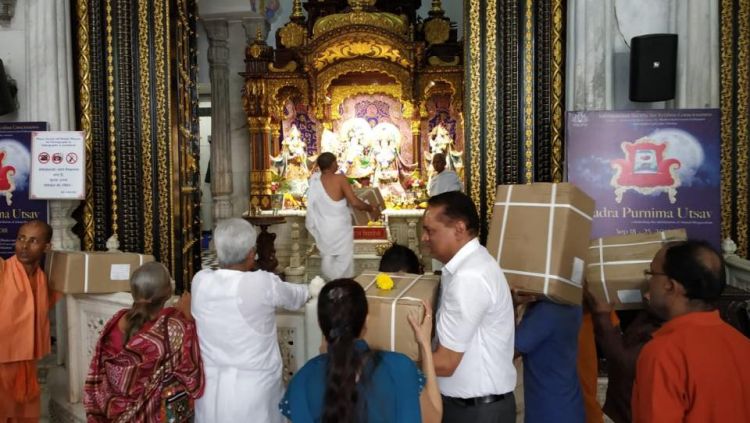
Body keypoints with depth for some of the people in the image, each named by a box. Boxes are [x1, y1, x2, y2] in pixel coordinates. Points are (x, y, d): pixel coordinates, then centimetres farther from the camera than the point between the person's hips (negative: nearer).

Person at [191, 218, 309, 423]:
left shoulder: (200, 281, -9)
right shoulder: (263, 283, -20)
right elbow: (296, 298, 1)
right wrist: (312, 288, 24)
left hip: (210, 386, 3)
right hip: (254, 389, -3)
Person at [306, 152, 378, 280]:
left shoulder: (314, 179, -4)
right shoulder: (340, 179, -17)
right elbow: (355, 202, -19)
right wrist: (371, 208, -4)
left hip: (322, 229, 5)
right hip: (340, 229, -5)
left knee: (327, 259, 19)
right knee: (344, 261, 9)